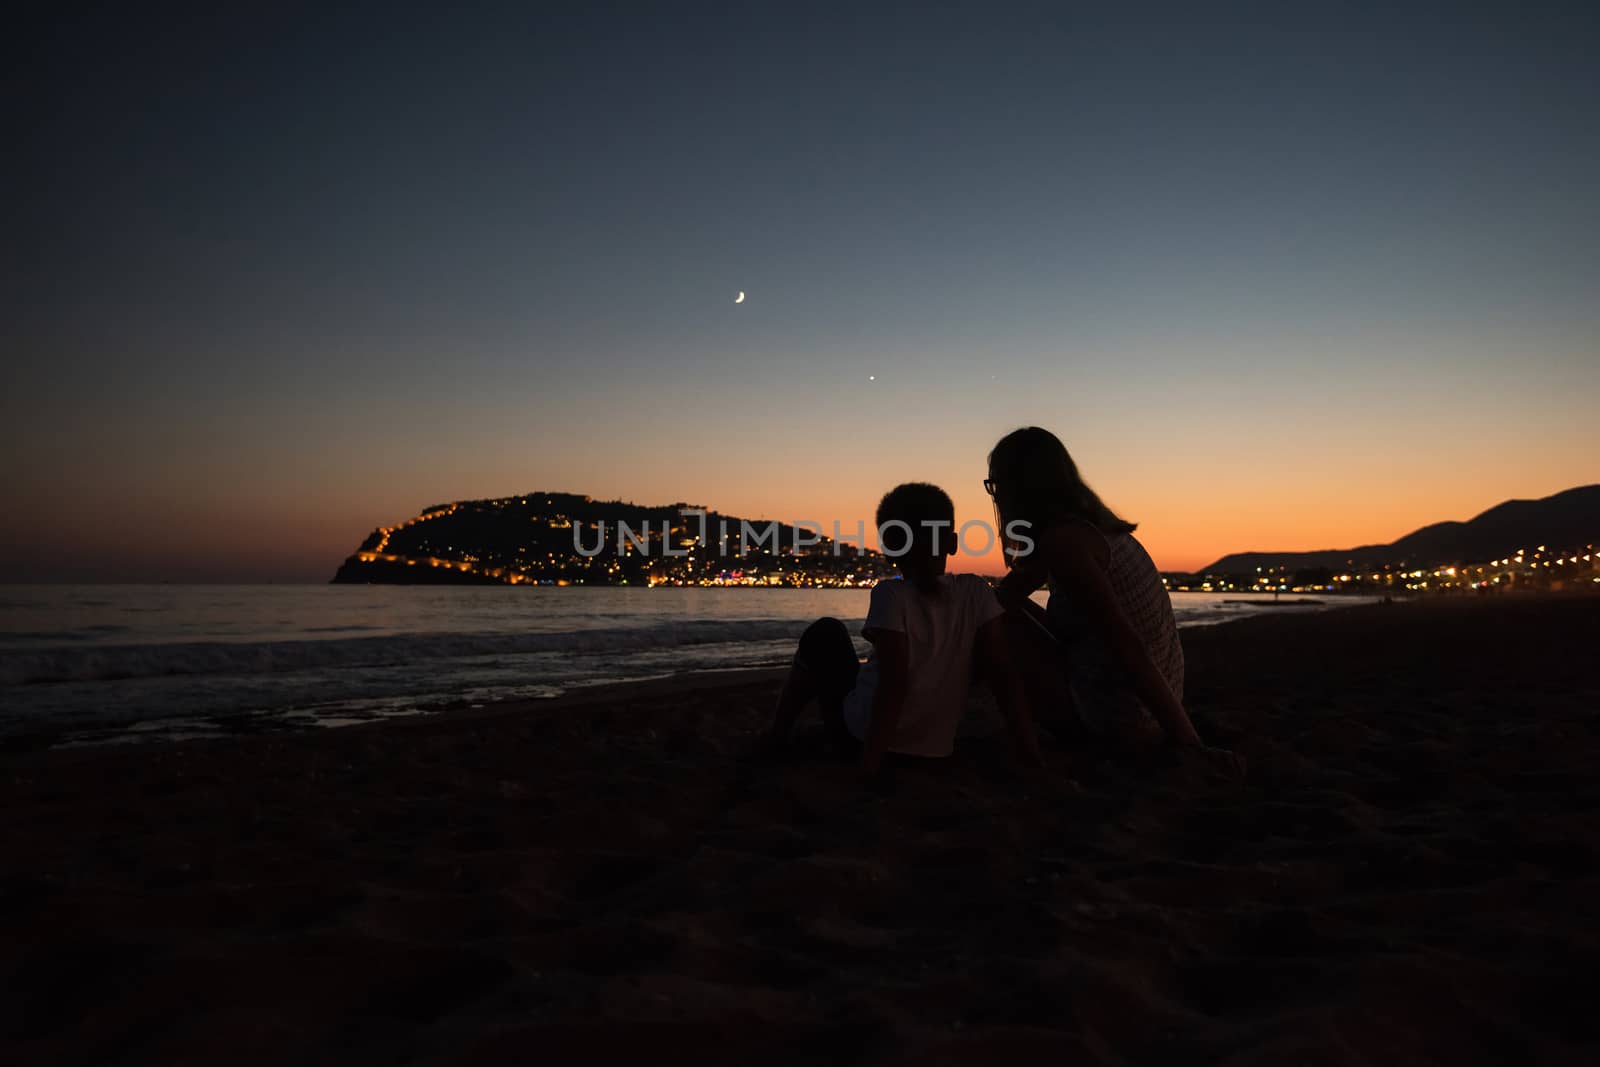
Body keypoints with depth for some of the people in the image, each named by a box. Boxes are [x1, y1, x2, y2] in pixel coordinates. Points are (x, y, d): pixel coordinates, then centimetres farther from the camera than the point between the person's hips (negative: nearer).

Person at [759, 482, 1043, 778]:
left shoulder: (891, 595, -20)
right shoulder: (976, 592, -7)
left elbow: (895, 684, -26)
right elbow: (1004, 673, -10)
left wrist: (870, 760, -22)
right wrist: (1026, 744, -6)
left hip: (862, 735, -4)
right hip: (932, 750, 5)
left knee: (825, 634, 20)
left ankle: (777, 734, 29)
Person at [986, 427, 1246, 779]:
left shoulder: (1062, 539, -20)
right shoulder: (1090, 523, 8)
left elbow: (1127, 644, -25)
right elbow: (1007, 592, 20)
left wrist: (1190, 745, -26)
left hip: (1125, 726, -9)